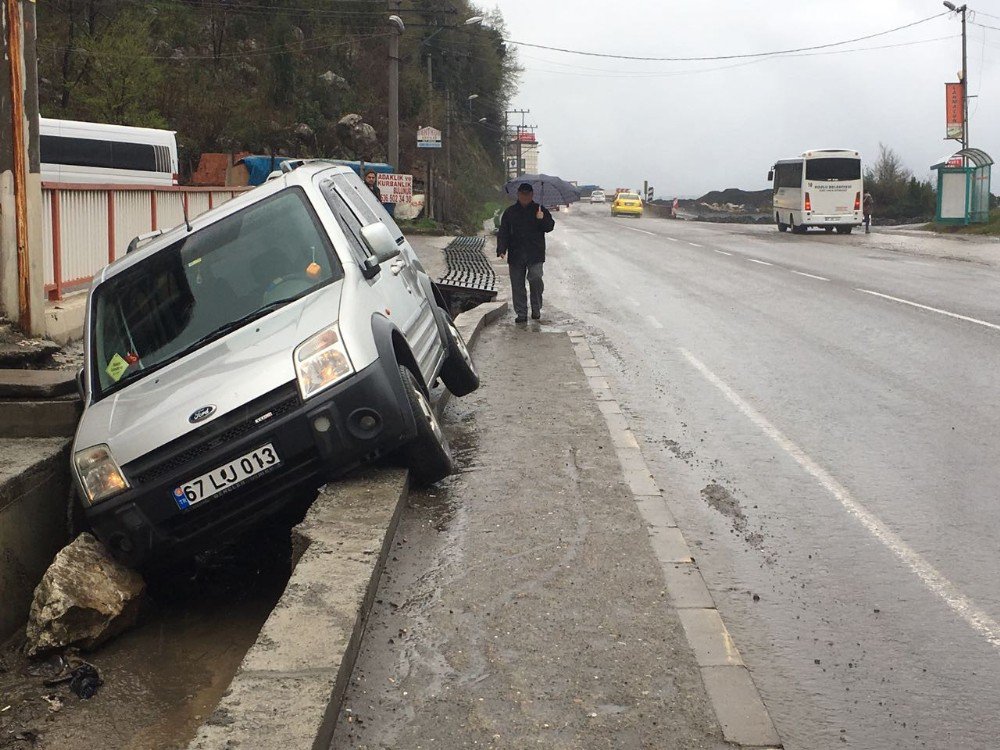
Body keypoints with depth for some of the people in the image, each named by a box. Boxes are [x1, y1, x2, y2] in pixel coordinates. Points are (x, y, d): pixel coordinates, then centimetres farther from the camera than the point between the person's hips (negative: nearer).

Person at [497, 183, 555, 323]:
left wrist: (542, 219, -15)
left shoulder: (540, 210, 8)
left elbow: (550, 226, 6)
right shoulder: (510, 212, 10)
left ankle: (536, 309, 0)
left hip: (535, 254, -2)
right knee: (517, 285, 3)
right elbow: (503, 232, 8)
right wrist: (501, 249, -5)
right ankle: (521, 313, 12)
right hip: (515, 254, 2)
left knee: (535, 278, -18)